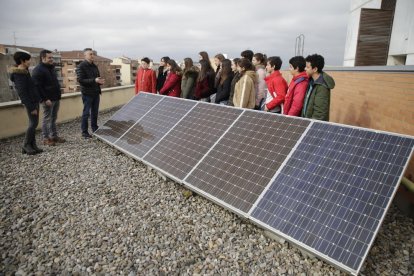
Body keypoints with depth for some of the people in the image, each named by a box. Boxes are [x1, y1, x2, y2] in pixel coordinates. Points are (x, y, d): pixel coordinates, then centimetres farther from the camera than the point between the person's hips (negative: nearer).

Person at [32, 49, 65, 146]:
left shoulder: (51, 68, 16)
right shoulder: (38, 70, -11)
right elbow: (37, 86, -17)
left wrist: (59, 95, 17)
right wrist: (45, 99, -20)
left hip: (56, 98, 8)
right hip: (48, 100, -8)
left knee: (53, 118, 14)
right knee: (47, 119, -1)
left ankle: (54, 136, 22)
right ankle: (46, 138, 8)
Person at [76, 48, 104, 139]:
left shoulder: (94, 66, 14)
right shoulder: (81, 66, -8)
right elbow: (80, 80, -17)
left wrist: (100, 81, -2)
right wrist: (94, 80, -26)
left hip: (96, 93, 7)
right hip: (87, 94, -6)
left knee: (95, 112, 14)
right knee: (86, 113, -1)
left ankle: (95, 129, 26)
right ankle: (84, 132, 8)